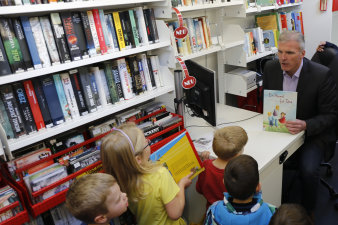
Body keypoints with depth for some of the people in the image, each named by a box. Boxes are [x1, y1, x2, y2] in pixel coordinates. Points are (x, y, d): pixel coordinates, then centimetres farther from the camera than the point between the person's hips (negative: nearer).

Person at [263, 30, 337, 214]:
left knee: (308, 170, -25)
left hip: (313, 134, -3)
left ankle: (307, 213, 6)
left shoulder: (321, 75, -17)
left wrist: (305, 125, -29)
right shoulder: (271, 68, -5)